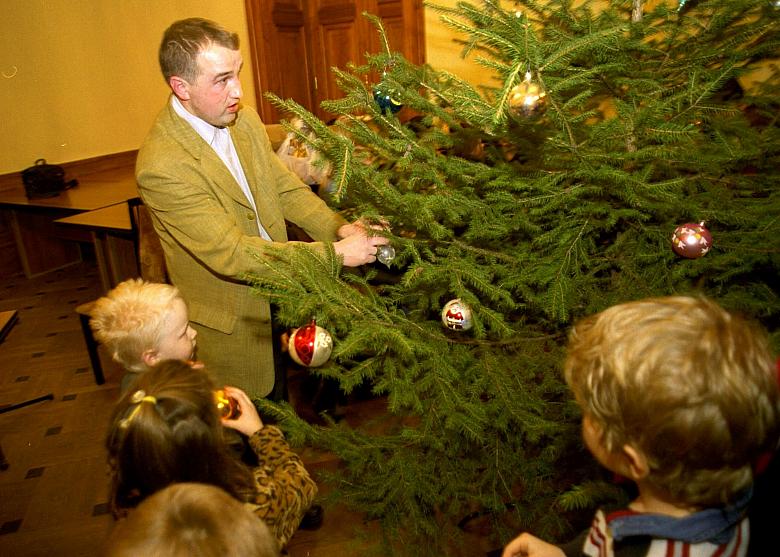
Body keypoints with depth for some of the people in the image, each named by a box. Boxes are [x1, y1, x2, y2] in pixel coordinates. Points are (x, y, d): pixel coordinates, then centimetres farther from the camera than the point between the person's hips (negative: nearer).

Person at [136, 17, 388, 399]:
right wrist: (336, 254, -29)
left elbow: (285, 188, 3)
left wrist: (339, 227, -15)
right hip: (230, 322, -6)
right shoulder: (161, 166, -27)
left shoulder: (243, 117, -4)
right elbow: (230, 254, -29)